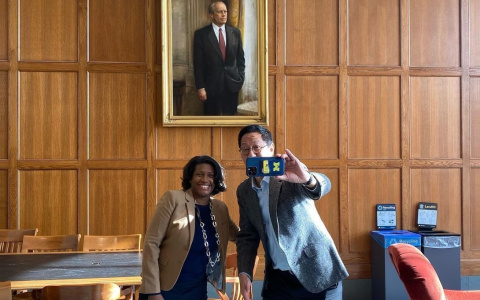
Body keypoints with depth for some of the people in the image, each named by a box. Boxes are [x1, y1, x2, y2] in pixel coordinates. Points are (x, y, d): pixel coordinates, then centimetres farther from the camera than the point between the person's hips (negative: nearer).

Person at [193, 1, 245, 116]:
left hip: (232, 84, 3)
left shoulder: (235, 32, 7)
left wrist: (240, 79, 6)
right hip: (211, 85, -2)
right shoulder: (201, 34, -3)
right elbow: (198, 63, -4)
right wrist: (200, 87, -9)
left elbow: (240, 58, 13)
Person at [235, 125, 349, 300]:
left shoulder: (291, 174, -11)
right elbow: (247, 236, 9)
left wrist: (307, 178, -52)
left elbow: (324, 185, -30)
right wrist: (244, 273, -4)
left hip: (317, 273, -4)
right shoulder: (243, 191, 4)